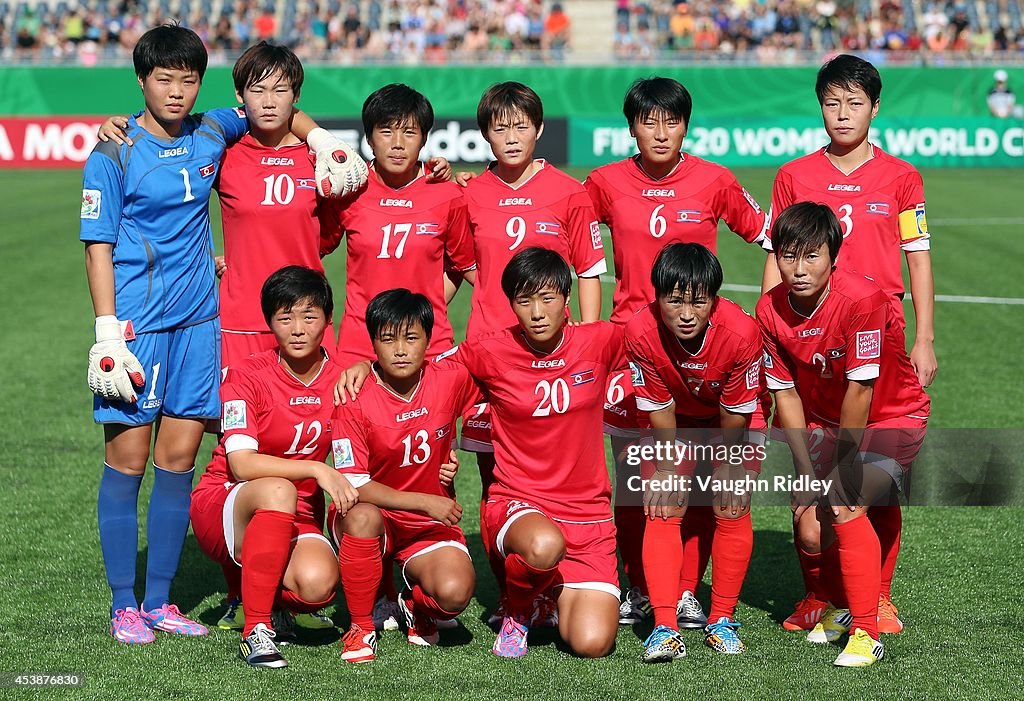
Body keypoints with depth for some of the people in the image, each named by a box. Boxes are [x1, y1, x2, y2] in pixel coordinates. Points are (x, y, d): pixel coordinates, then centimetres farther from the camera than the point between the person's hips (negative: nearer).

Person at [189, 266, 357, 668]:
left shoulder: (341, 383, -2)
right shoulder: (249, 376, -12)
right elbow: (242, 464, -23)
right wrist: (317, 470, -31)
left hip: (298, 519, 3)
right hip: (222, 508, -3)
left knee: (316, 582, -31)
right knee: (277, 490, -38)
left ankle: (264, 596, 7)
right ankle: (255, 629, -30)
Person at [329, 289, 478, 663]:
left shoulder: (453, 379, -8)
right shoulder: (354, 400, -17)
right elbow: (352, 484, -21)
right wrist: (425, 501, -26)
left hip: (432, 525, 2)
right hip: (376, 516, -1)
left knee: (455, 592, -29)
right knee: (362, 516, -39)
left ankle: (417, 605, 11)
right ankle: (360, 627, -18)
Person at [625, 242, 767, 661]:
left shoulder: (741, 332, -36)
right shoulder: (642, 333, -32)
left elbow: (735, 413, -21)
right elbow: (659, 408, -17)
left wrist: (729, 468, -10)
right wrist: (668, 466, -10)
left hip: (737, 422, -1)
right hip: (678, 421, 1)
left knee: (732, 509, -12)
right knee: (663, 509, -13)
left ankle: (722, 620, 2)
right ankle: (665, 627, -17)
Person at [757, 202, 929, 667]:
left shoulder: (862, 299, -30)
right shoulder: (771, 310, -13)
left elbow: (860, 388, -26)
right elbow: (785, 393, -7)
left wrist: (841, 467, -19)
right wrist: (807, 473, -10)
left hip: (893, 418, -5)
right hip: (825, 420, 5)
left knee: (845, 506, -24)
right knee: (811, 522, -4)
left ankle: (865, 634, -16)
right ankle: (840, 607, 27)